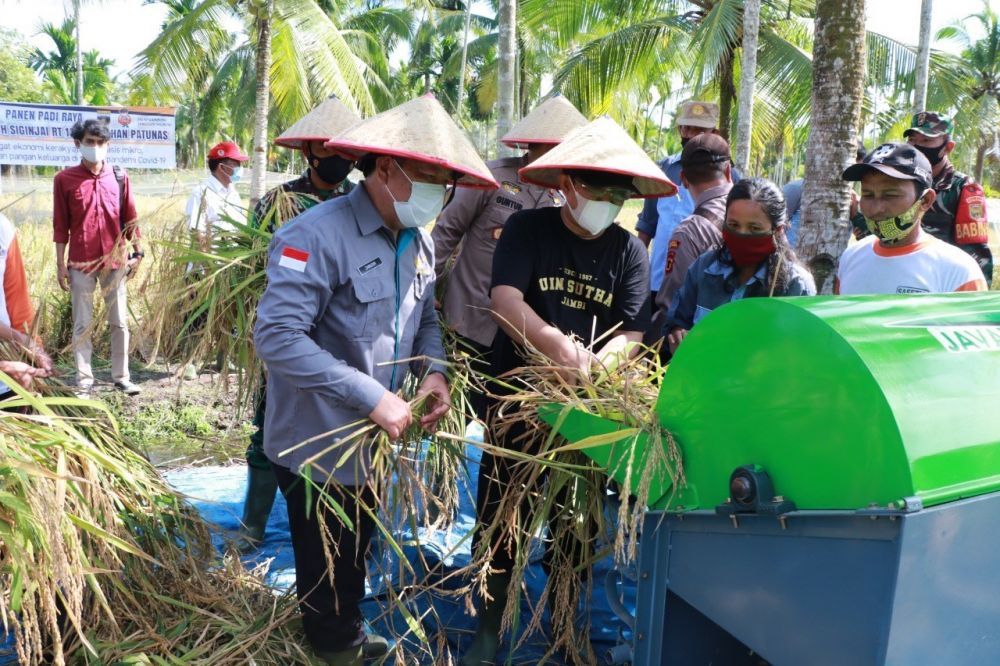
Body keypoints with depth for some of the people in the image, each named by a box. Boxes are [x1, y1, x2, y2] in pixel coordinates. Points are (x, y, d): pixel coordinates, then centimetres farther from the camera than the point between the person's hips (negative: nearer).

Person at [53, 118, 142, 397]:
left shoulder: (119, 177, 4)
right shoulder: (64, 179, -1)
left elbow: (129, 218, 9)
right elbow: (60, 225, 1)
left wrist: (137, 252, 4)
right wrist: (60, 263, -2)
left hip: (115, 261, 2)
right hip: (81, 263, -2)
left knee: (120, 321, 7)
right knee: (82, 324, 4)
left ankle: (121, 377, 16)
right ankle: (84, 382, 11)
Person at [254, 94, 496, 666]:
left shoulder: (420, 242, 2)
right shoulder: (318, 235, -25)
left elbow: (425, 318, 14)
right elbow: (277, 337, -31)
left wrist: (435, 371, -8)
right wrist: (373, 397, -31)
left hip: (373, 440, 8)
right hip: (318, 442, -7)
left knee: (357, 552, 27)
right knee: (327, 564, 12)